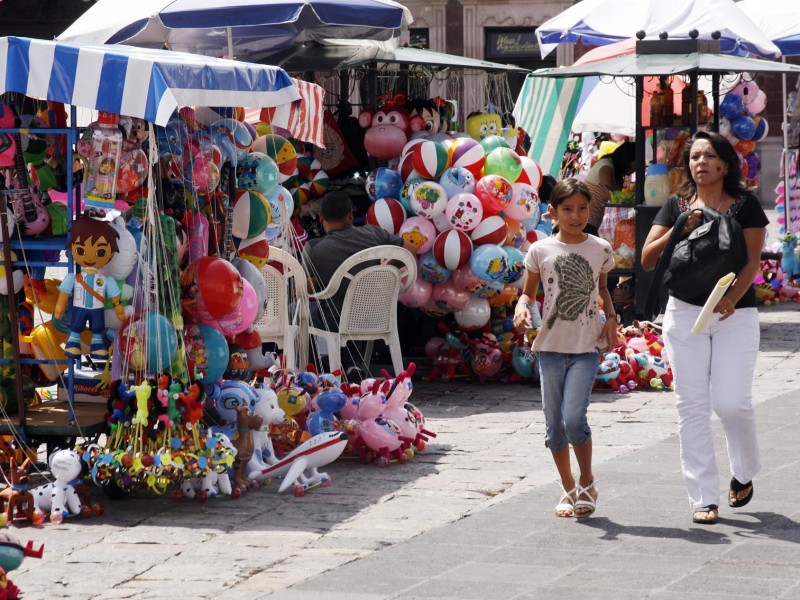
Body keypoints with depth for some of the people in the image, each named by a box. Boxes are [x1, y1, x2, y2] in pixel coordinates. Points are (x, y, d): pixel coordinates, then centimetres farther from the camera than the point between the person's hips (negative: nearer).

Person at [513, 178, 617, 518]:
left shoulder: (600, 249, 5)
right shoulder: (540, 251, 1)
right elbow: (529, 292, 8)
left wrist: (611, 318, 5)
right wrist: (522, 307, -14)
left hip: (587, 347, -1)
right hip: (551, 346, 1)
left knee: (573, 417, -15)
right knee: (554, 423, 6)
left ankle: (587, 482, 7)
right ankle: (568, 489, 22)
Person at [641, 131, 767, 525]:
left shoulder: (745, 205, 3)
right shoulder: (676, 206, 10)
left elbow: (752, 260, -6)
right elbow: (647, 260, 6)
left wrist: (732, 299, -23)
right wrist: (678, 231, -11)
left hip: (735, 315, -2)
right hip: (685, 312, 2)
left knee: (731, 402, -9)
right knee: (691, 405, -1)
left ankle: (744, 473, 20)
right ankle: (703, 497, 4)